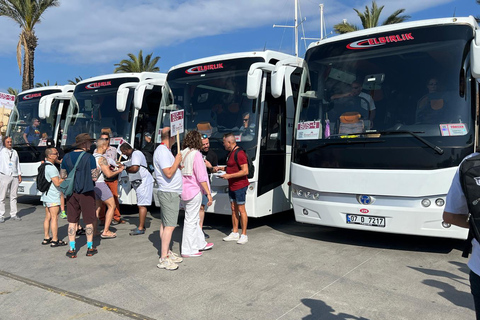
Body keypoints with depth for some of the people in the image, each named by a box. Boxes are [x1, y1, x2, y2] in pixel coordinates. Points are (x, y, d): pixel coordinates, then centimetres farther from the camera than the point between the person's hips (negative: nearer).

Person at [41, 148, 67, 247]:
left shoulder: (44, 166, 13)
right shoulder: (51, 168, -19)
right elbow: (57, 183, -22)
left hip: (46, 195, 10)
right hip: (53, 197, -10)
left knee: (48, 217, 14)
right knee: (54, 218, -6)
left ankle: (46, 238, 20)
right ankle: (55, 240, -3)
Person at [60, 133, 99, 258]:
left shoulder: (67, 157, 3)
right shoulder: (89, 157, -12)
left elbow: (62, 176, 8)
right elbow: (94, 177, -13)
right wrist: (98, 170, 6)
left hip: (71, 193, 4)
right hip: (86, 193, -4)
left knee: (72, 221, 10)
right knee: (89, 221, 8)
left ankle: (72, 249, 12)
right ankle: (90, 248, 17)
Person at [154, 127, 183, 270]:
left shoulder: (164, 150, 17)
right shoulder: (163, 152, -18)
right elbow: (169, 173, -24)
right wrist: (177, 161, -13)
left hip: (168, 192, 11)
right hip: (169, 193, -11)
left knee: (165, 223, 14)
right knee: (170, 225, -10)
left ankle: (167, 252, 23)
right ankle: (163, 258, -7)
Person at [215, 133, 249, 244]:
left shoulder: (239, 153, -18)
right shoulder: (231, 152, 14)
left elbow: (245, 171, -23)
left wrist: (229, 175, -21)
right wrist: (222, 168, 13)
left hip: (240, 186, -10)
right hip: (232, 186, 10)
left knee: (241, 210, -4)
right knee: (233, 209, 12)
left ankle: (244, 235, 5)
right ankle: (235, 233, 21)